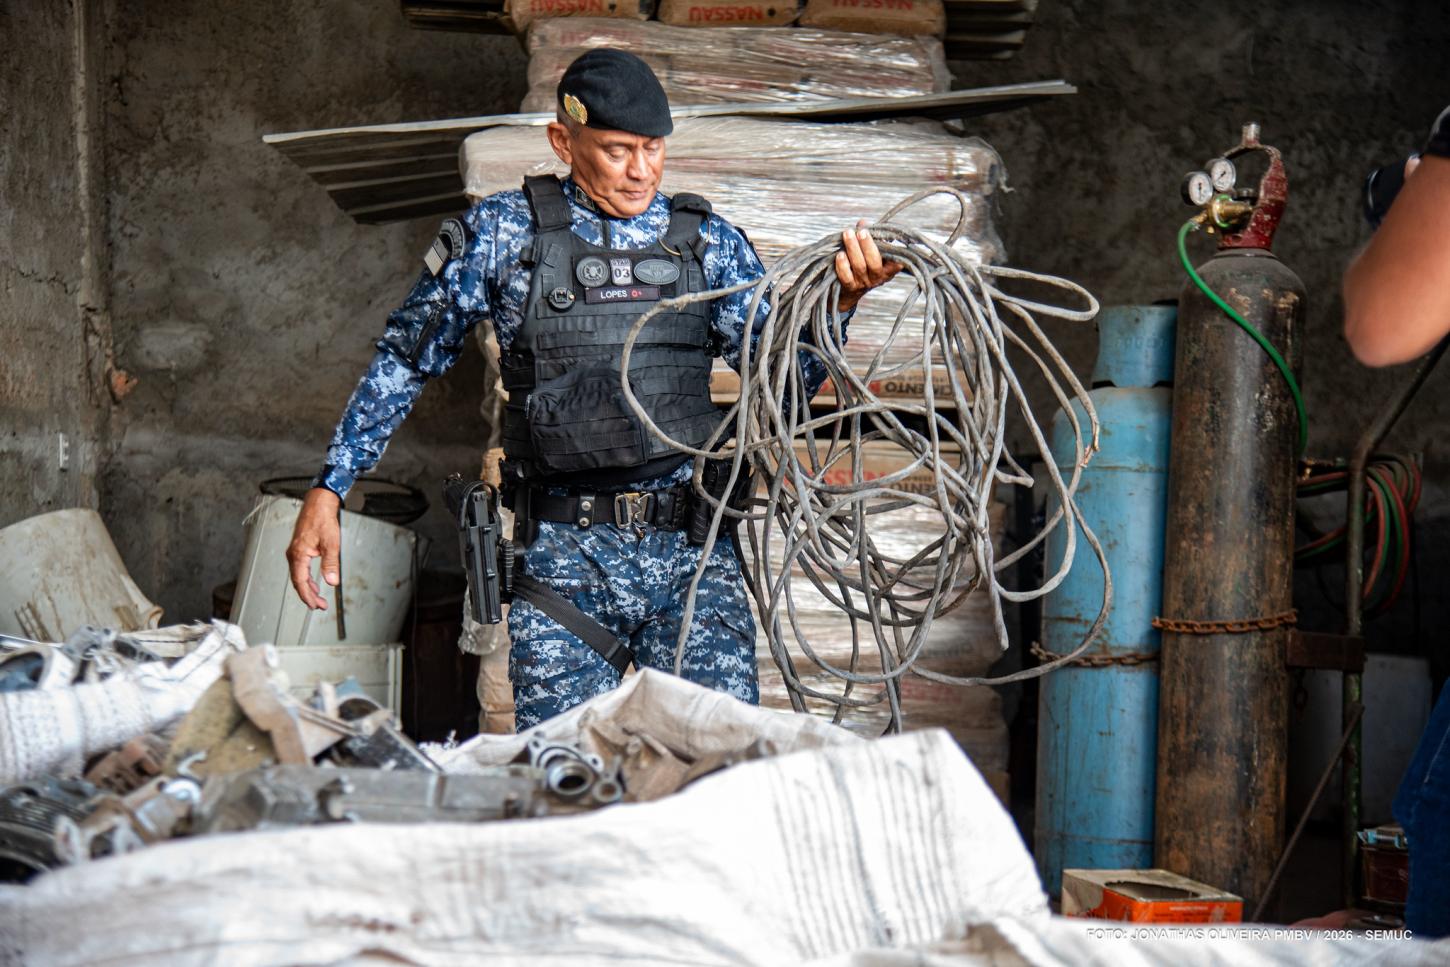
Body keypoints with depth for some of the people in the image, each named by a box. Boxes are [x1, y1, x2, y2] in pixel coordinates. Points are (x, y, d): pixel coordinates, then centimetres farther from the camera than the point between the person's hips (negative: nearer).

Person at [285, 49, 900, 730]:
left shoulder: (709, 243, 11)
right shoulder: (505, 233, 6)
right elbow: (404, 360, 13)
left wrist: (839, 300, -15)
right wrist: (328, 488, 8)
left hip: (692, 552, 1)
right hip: (563, 554, -1)